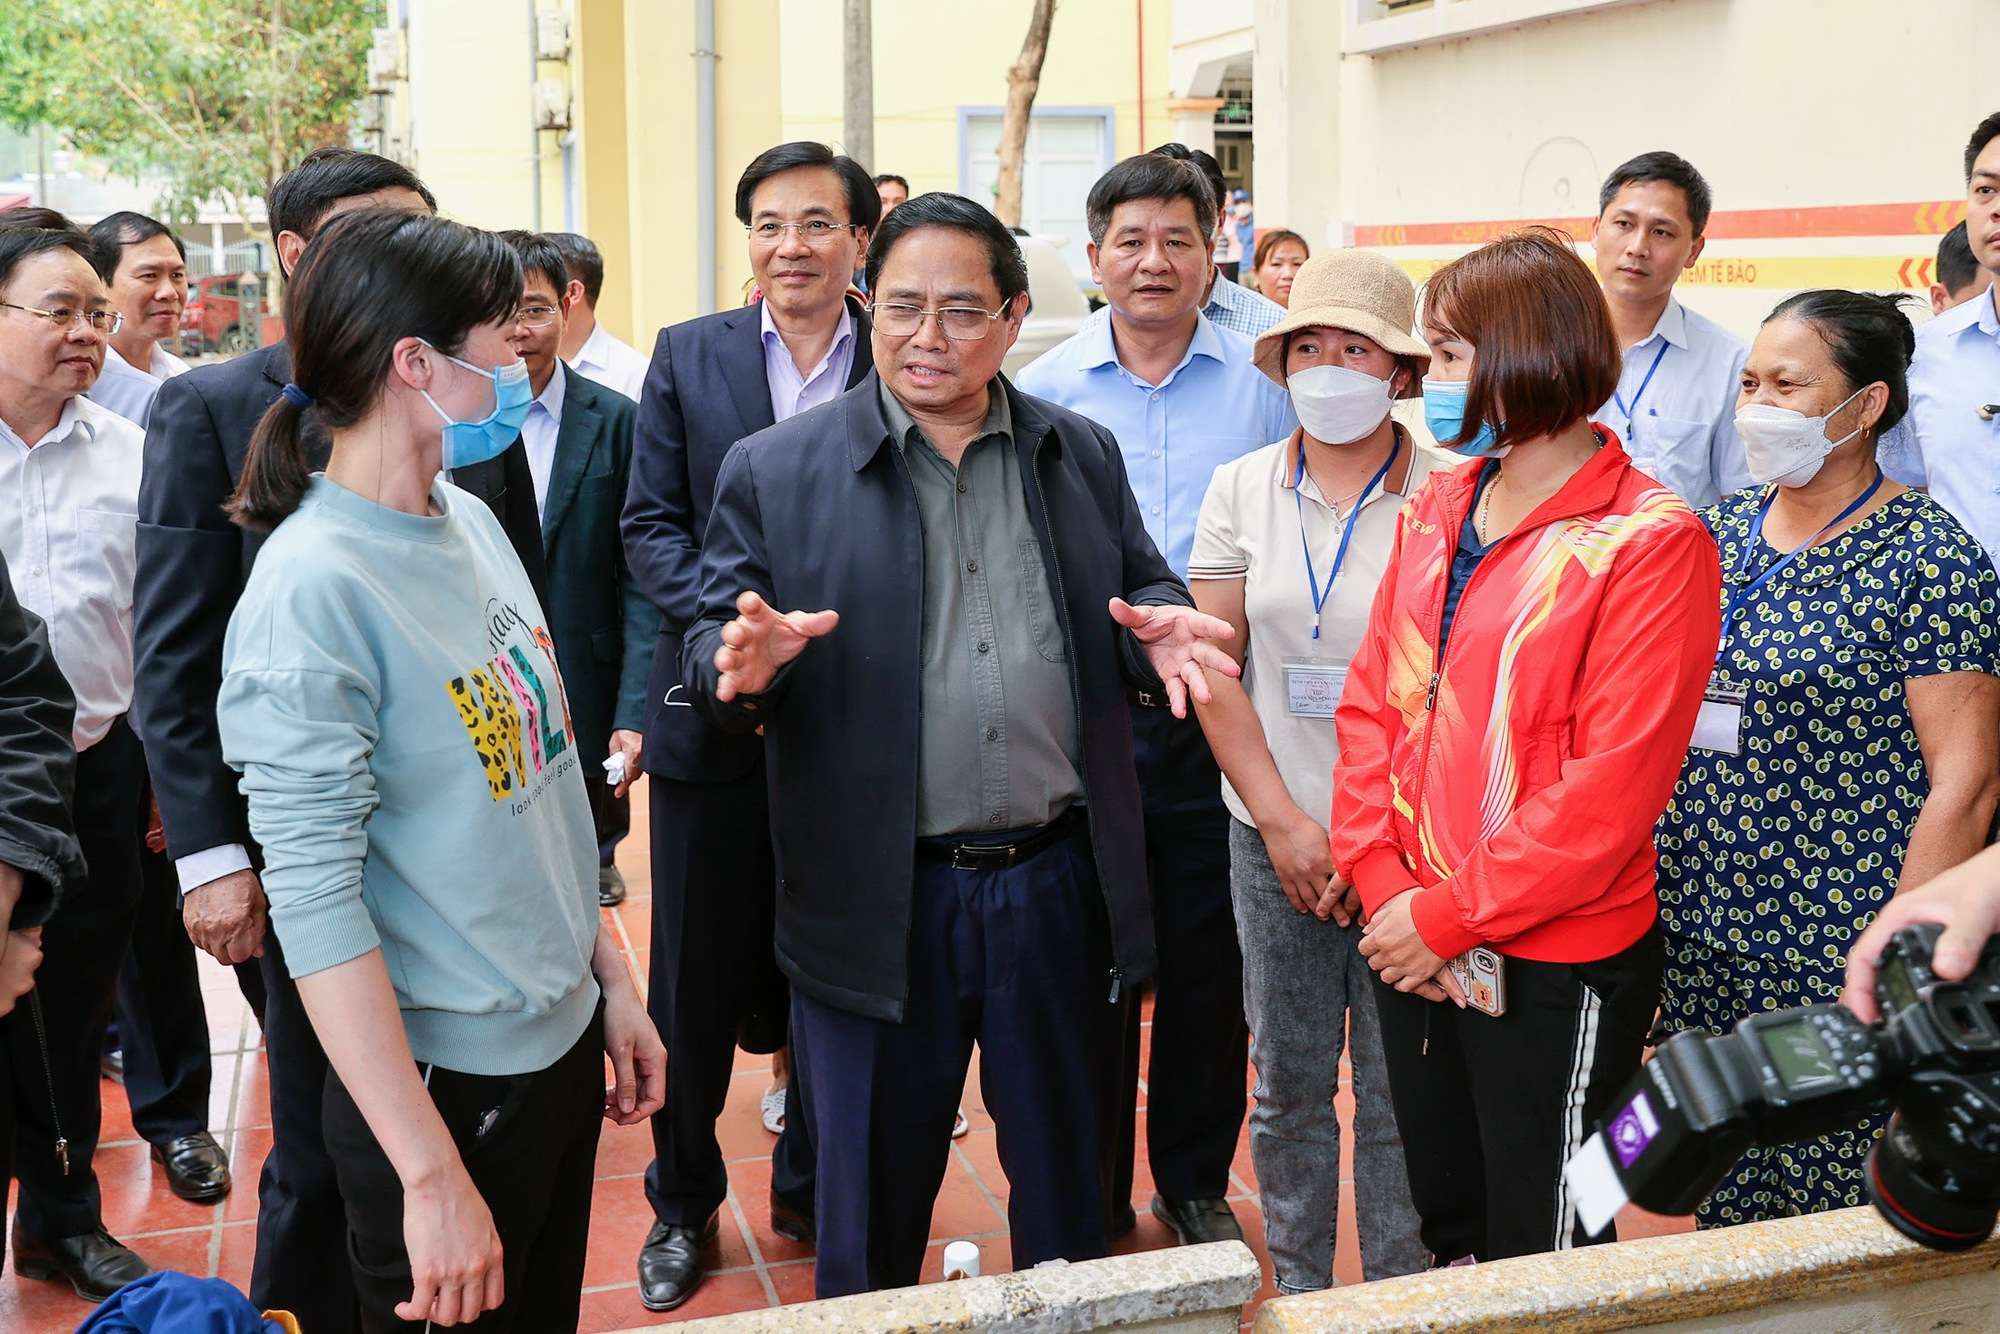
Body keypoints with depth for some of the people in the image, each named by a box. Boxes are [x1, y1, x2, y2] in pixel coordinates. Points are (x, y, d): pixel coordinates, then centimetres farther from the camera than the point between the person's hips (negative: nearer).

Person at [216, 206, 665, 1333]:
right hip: (446, 1081, -8)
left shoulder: (472, 521, 4)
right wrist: (433, 1175, -23)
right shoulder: (313, 587, -21)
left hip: (564, 1037, 8)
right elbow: (316, 903, -23)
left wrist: (613, 982, 13)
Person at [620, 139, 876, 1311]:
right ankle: (684, 1202, 28)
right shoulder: (688, 356, 4)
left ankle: (812, 1192, 32)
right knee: (696, 979, 10)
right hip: (715, 717, 1)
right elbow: (652, 524, 0)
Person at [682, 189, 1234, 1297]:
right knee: (872, 1197, 13)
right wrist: (742, 666, -24)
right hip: (877, 904, -2)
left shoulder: (1082, 455, 8)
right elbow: (707, 649, 0)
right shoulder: (775, 471, -1)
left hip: (1061, 884, 3)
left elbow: (1143, 598, 13)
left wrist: (1157, 631, -10)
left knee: (1066, 1177, 19)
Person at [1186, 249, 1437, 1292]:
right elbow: (1212, 669, 3)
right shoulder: (1243, 488, 4)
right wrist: (1284, 823, -4)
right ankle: (1296, 1286, 29)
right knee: (1287, 1080, 11)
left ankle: (1400, 1294, 23)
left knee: (1399, 1091, 5)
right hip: (1275, 837, 2)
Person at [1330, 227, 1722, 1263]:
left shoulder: (1651, 543, -14)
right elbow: (1371, 704, 6)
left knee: (1537, 1262, 9)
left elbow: (1614, 780, -20)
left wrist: (1448, 917, -18)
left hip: (1553, 964, -6)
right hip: (1415, 943, 6)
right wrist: (1382, 881, -7)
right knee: (1448, 1226, 22)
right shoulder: (1436, 510, 7)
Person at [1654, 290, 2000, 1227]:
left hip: (1835, 963, -5)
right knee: (1718, 1208, 15)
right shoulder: (1719, 533, 8)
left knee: (1838, 1204, 5)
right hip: (1695, 938, 6)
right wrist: (1646, 888, 10)